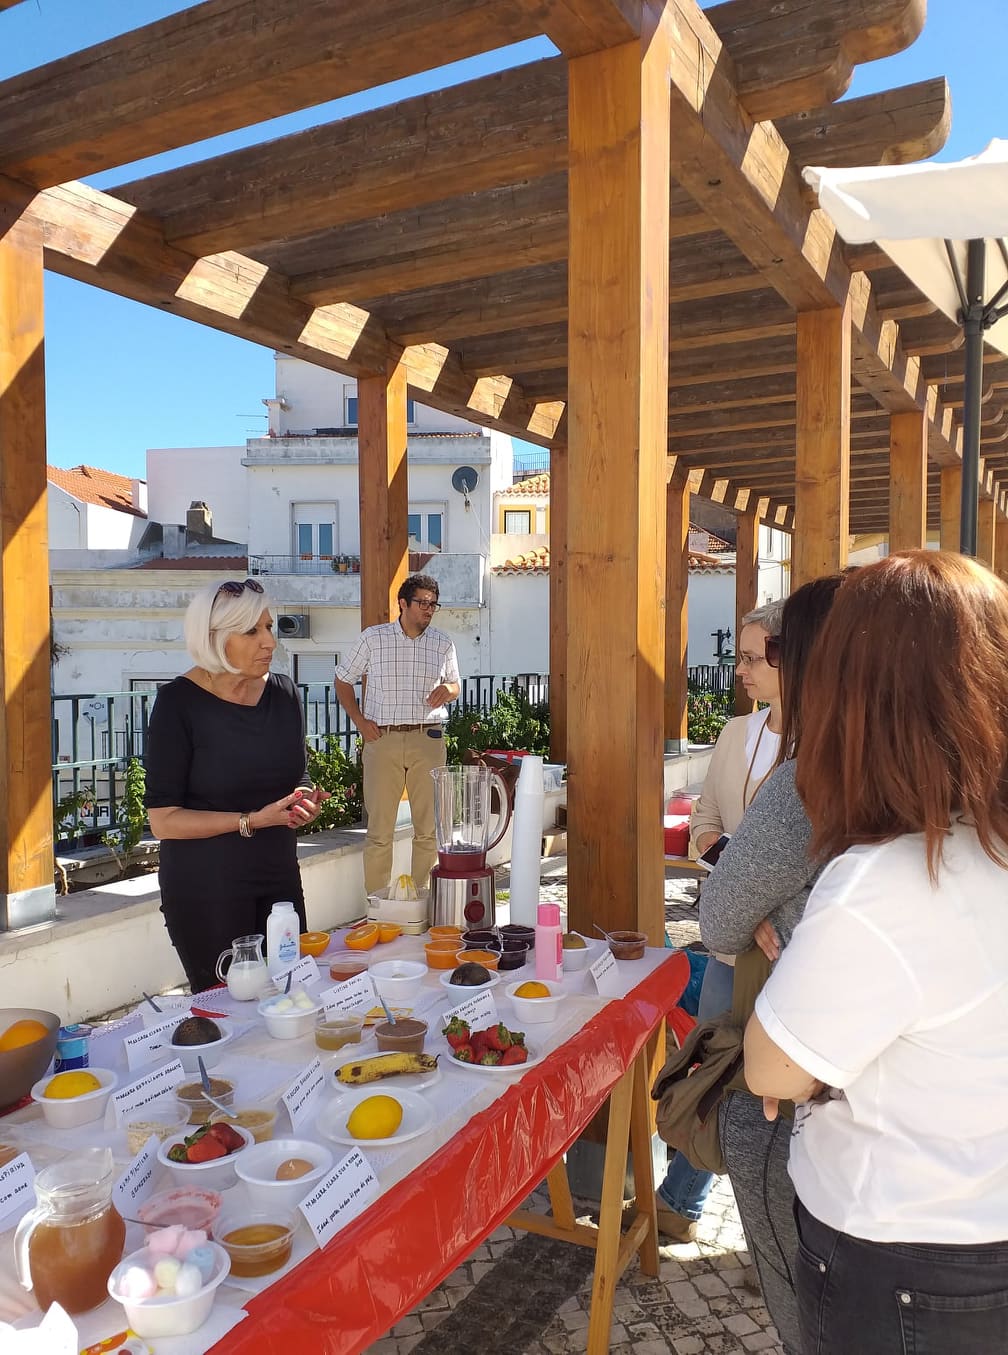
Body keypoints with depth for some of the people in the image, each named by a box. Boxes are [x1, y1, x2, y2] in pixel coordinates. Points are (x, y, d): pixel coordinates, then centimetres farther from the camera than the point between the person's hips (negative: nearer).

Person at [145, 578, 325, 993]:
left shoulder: (283, 693, 3)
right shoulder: (180, 702, -13)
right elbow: (163, 820, -14)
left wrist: (306, 800, -6)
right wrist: (252, 821, -21)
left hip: (279, 878, 5)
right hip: (206, 890, -5)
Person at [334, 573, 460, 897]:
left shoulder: (442, 643, 9)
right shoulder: (373, 638, 3)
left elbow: (456, 685, 21)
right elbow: (342, 682, 11)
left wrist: (447, 690, -4)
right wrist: (359, 720, -2)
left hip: (428, 740, 2)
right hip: (382, 738, -2)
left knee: (429, 828, 5)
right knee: (379, 829, 2)